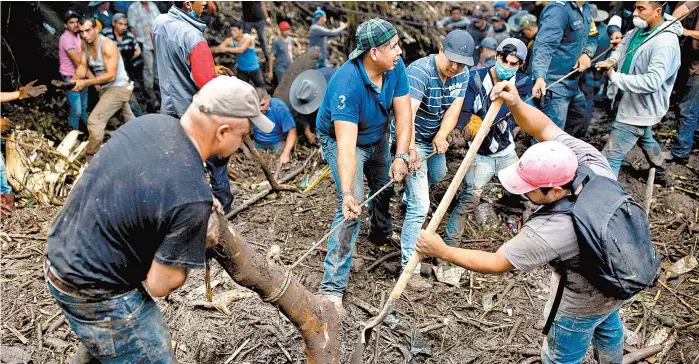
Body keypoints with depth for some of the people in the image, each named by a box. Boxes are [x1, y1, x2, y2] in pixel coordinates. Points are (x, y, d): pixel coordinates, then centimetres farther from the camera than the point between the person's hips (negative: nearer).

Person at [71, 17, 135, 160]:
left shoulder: (107, 45, -22)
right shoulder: (85, 44, 1)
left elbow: (111, 75, -26)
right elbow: (83, 66, -1)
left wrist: (85, 83, -28)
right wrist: (75, 79, -23)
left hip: (118, 88, -8)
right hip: (106, 88, 9)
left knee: (94, 120, -16)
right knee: (130, 122, 22)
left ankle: (91, 160, -8)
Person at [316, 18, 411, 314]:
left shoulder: (395, 67, -19)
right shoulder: (347, 83, -38)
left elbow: (403, 113, -20)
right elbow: (346, 143, -44)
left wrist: (401, 157, -34)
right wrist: (348, 193, -52)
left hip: (377, 138, 7)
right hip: (341, 139, -6)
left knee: (386, 188, 20)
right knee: (352, 207, -18)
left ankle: (381, 233, 55)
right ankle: (333, 287, -11)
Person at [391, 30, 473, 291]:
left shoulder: (462, 74, -6)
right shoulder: (419, 71, -31)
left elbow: (454, 109, -16)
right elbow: (408, 112, -45)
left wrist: (441, 136, -35)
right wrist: (409, 149, -60)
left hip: (434, 138, 8)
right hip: (412, 139, -8)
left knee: (438, 175, 34)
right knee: (420, 206, -12)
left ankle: (409, 199, 66)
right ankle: (409, 267, -5)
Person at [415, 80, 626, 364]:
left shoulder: (549, 231, -41)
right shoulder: (591, 160, -27)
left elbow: (495, 263, -28)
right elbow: (544, 128, -17)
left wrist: (441, 251, -20)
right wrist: (515, 103, -35)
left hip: (583, 303, -7)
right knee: (607, 326, 38)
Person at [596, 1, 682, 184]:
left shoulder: (665, 42, -28)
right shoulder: (640, 29, -2)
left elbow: (652, 81, -36)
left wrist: (614, 77, -30)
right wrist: (612, 60, -11)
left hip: (640, 108, -11)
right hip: (637, 104, 11)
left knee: (611, 156, -11)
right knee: (645, 139, 34)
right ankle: (661, 175, 59)